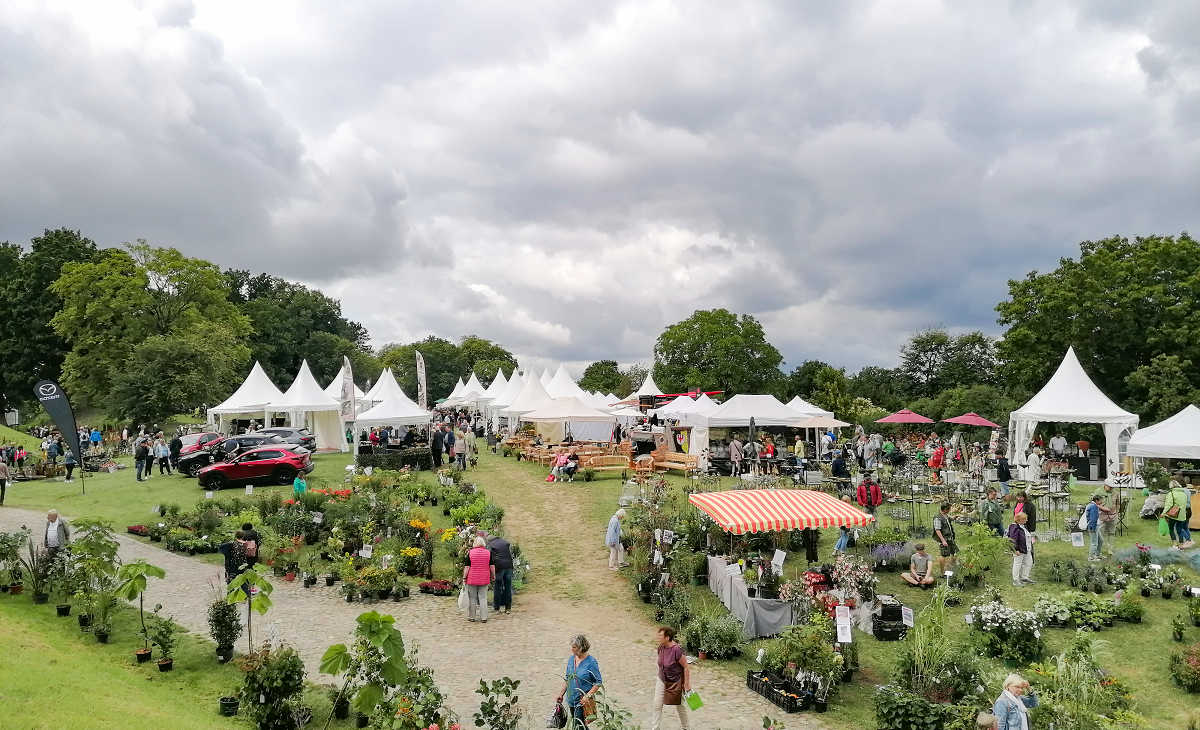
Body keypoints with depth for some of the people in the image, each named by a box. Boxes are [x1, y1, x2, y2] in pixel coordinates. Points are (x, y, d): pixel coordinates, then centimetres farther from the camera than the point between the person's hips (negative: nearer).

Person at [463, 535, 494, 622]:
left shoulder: (470, 553, -5)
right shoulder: (488, 553, 0)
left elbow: (467, 567, -6)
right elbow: (492, 566, 2)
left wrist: (464, 577, 1)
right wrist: (493, 576, 15)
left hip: (472, 579, -1)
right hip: (484, 579, 1)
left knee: (472, 598, 8)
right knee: (483, 597, 5)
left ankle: (472, 617, 14)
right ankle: (483, 617, 3)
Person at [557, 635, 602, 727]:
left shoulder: (591, 662, -15)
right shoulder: (571, 659, 4)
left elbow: (598, 682, -12)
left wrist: (588, 696, -20)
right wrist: (561, 693, 12)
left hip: (582, 701, -7)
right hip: (571, 700, 7)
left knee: (579, 725, -10)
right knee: (575, 724, 14)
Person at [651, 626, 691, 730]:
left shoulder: (677, 650, -29)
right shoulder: (661, 647, -8)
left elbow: (686, 667, -20)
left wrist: (686, 684, -16)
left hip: (675, 682, -6)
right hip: (662, 680, 6)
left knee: (680, 706, 13)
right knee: (657, 705, 3)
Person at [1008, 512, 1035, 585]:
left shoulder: (1023, 526, 10)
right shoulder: (1014, 527, -21)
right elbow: (1013, 539, -24)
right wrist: (1015, 550, -25)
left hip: (1026, 550, 10)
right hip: (1019, 551, -10)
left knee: (1029, 563, 17)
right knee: (1017, 565, -1)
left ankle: (1025, 578, 31)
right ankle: (1015, 581, 8)